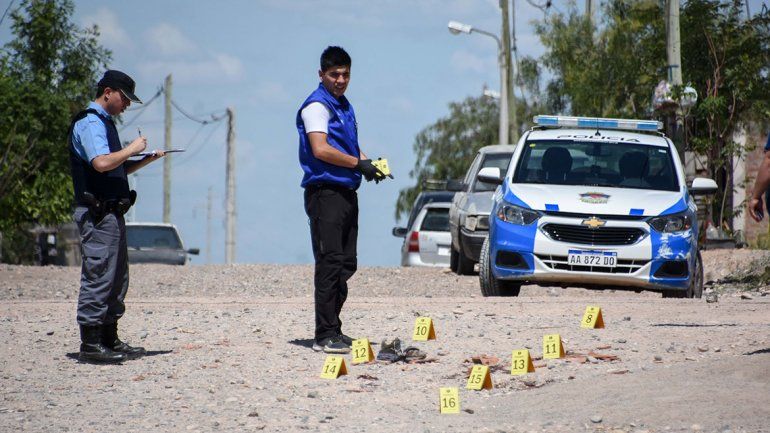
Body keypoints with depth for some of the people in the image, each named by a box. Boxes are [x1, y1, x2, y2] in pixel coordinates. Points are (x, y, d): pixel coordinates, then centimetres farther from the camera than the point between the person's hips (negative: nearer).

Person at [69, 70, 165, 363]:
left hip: (111, 213, 11)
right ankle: (90, 344, -10)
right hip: (97, 214, -11)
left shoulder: (104, 123, 23)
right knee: (98, 276, -11)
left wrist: (147, 160, 15)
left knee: (117, 278, 12)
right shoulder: (89, 123, -10)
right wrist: (132, 149, -13)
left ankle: (109, 340, 17)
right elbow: (101, 163, -26)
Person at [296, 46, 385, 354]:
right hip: (325, 192, -9)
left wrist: (369, 164, 9)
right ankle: (325, 336, -12)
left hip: (346, 193, 9)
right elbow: (321, 149, -21)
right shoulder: (317, 106, -10)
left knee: (346, 264, 12)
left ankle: (333, 330, 20)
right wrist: (359, 164, -16)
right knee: (330, 263, -12)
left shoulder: (345, 106, 19)